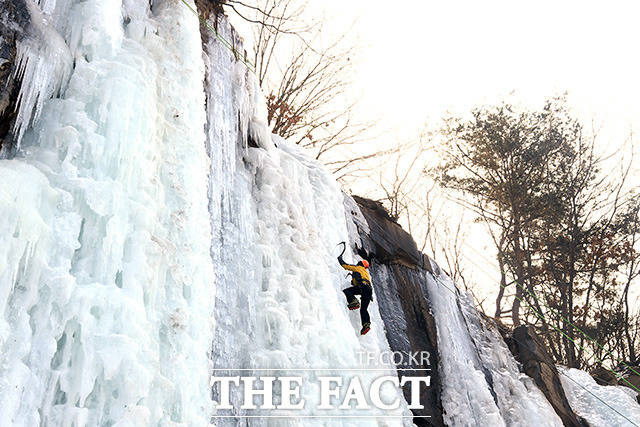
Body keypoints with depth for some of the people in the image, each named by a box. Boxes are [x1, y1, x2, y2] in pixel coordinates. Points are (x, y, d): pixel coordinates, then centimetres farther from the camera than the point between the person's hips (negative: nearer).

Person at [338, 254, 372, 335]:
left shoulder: (357, 268, 21)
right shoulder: (366, 272, 40)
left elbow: (344, 265, 23)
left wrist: (340, 258, 40)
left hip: (362, 286, -7)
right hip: (369, 290, 7)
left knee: (345, 291, -10)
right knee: (363, 309, 6)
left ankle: (354, 302, -31)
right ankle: (366, 324, -14)